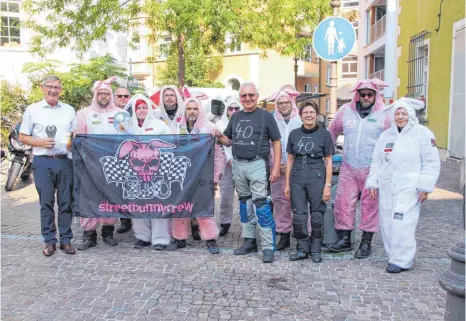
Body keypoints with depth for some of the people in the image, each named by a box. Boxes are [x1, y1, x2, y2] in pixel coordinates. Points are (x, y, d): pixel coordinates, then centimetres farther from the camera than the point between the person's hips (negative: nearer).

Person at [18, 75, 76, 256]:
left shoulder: (69, 110, 11)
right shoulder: (32, 110, 4)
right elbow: (22, 137, 6)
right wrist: (41, 142, -11)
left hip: (65, 161, 2)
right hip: (43, 162, -2)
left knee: (66, 202, 5)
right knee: (46, 202, 3)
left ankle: (66, 240, 14)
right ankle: (50, 241, 12)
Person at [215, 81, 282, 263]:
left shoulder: (265, 116, -1)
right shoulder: (236, 117, 14)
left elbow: (276, 142, -1)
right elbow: (229, 141, 21)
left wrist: (276, 167, -10)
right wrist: (219, 136, -2)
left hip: (257, 164, -6)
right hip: (238, 165, 6)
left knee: (261, 204, -10)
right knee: (244, 203, 11)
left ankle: (268, 247, -5)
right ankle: (249, 241, 23)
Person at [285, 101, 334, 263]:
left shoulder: (324, 134, 0)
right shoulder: (294, 134, 8)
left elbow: (328, 161, 1)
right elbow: (290, 159, 12)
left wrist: (327, 185, -5)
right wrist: (287, 183, 9)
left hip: (317, 177, -3)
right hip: (297, 178, 3)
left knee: (317, 215, 3)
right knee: (298, 215, 4)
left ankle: (316, 250, 19)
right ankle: (302, 249, 18)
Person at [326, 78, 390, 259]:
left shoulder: (384, 115, -4)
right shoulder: (345, 111, 6)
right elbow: (332, 132, 18)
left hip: (372, 170, -3)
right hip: (348, 169, 3)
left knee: (370, 206, 4)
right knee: (343, 203, 4)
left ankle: (366, 242, 18)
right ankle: (344, 239, 19)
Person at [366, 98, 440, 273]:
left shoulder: (423, 134, -2)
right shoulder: (386, 135, 14)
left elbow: (431, 163, -4)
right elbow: (376, 162, 17)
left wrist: (425, 186, -10)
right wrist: (373, 183, 12)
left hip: (408, 189, -6)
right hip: (386, 188, 6)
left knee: (401, 223, -11)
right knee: (387, 224, 7)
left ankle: (402, 260, 0)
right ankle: (394, 255, 21)